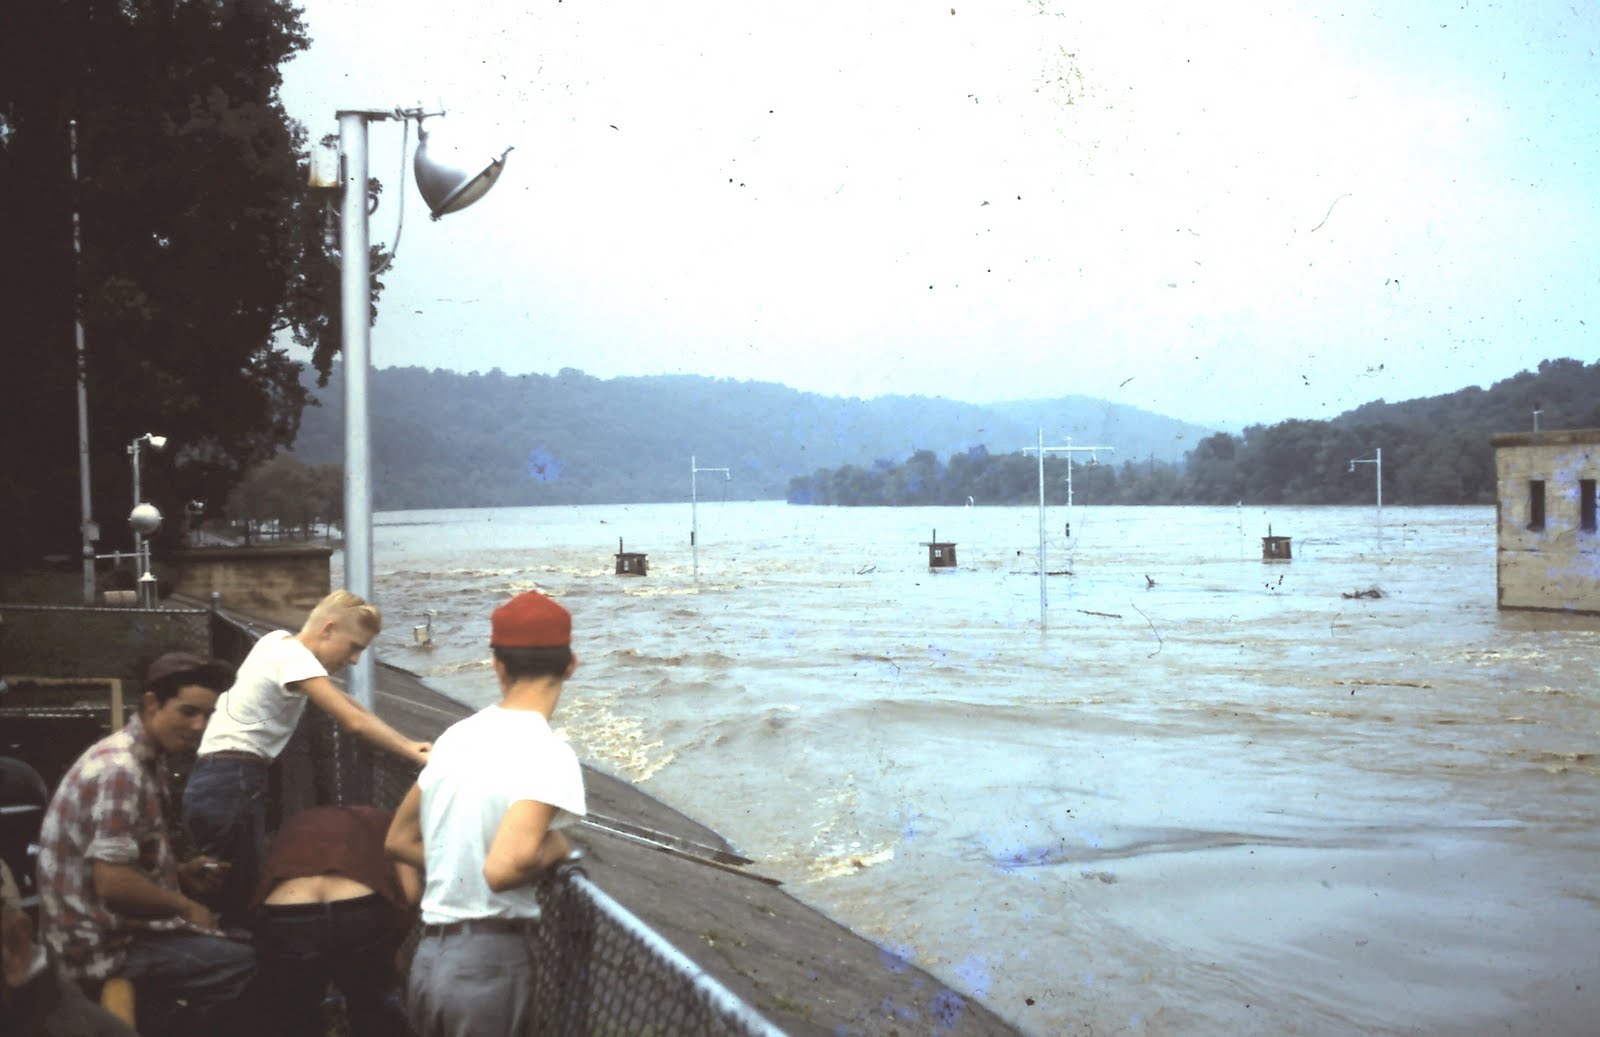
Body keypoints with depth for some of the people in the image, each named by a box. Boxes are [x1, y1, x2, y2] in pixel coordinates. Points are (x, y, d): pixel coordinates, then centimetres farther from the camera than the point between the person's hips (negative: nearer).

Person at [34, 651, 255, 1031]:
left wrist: (181, 873, 7)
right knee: (257, 969, -18)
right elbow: (113, 883, -26)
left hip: (123, 928, 10)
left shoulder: (147, 761, 11)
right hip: (107, 947, -10)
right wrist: (186, 907, -12)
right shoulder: (120, 769, -20)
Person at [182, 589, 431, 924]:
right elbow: (354, 721, -21)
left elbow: (344, 702, 18)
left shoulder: (281, 643, 13)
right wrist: (416, 754, -18)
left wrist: (406, 744, 9)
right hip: (232, 785, -9)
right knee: (237, 900, -8)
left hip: (220, 783, 9)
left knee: (229, 899, 8)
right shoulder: (293, 656, -14)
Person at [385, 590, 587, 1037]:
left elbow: (400, 841, 19)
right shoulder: (548, 753, -16)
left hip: (427, 958, 7)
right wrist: (554, 848, -10)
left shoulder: (457, 735, 8)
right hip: (488, 962, -7)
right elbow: (505, 868, -28)